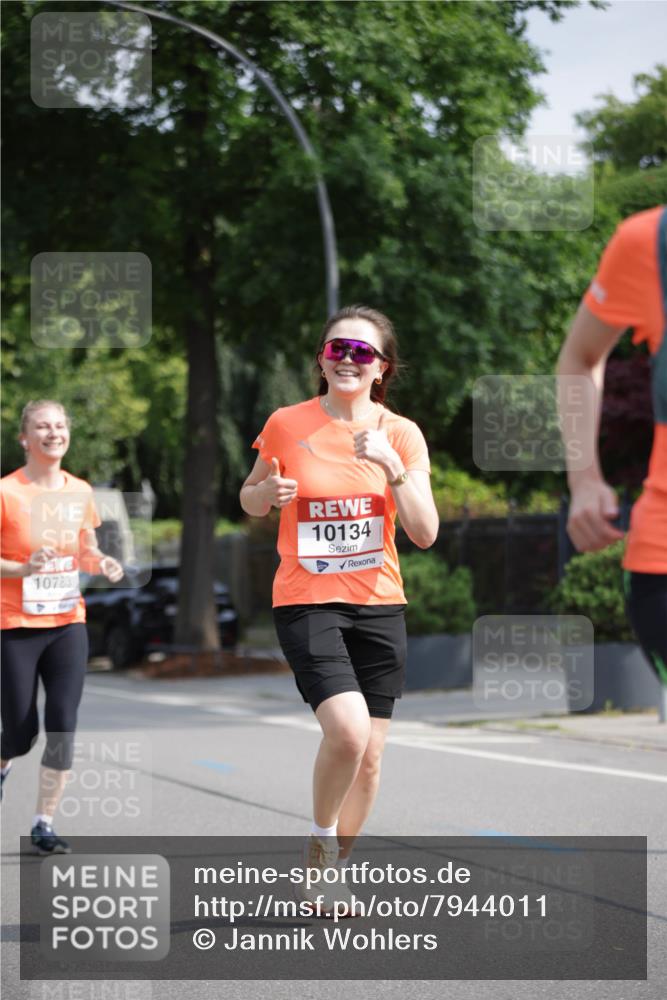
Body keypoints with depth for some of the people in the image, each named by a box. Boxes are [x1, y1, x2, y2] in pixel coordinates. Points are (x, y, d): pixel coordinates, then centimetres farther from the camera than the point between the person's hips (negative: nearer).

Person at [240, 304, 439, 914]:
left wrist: (392, 467, -21)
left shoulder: (401, 434, 0)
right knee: (348, 730, -23)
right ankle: (319, 838, 4)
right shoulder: (286, 425, -2)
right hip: (306, 603, -3)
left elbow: (425, 533, -7)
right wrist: (269, 492, -10)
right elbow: (251, 500, 13)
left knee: (368, 755, 5)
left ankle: (331, 870, 25)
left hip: (379, 604, 3)